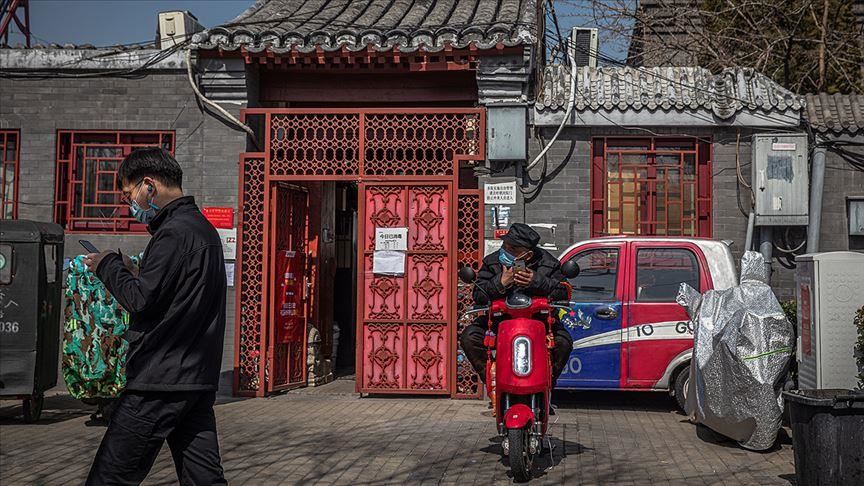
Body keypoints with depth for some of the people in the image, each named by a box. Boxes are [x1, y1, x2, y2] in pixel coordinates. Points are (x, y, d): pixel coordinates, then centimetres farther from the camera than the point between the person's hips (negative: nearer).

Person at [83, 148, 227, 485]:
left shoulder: (174, 233, -14)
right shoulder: (204, 229, 17)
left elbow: (141, 301, -18)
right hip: (200, 379, 10)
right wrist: (127, 271, 13)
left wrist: (109, 266, -2)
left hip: (161, 381, -10)